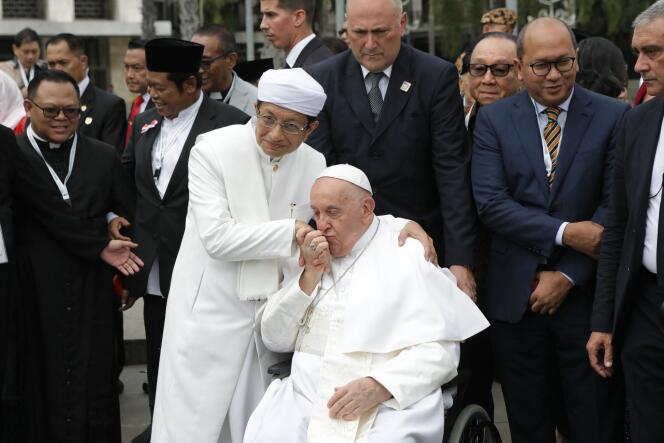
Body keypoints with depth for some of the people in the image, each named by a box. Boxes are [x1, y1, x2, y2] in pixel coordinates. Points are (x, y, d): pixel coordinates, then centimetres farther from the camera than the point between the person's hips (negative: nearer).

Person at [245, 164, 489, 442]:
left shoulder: (410, 257, 3)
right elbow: (275, 339, 12)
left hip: (389, 403, -3)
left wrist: (378, 387, -20)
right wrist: (310, 275, 0)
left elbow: (439, 349, -6)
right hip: (307, 396, 3)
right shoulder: (312, 257, 18)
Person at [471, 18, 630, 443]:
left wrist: (567, 276, -11)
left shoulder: (613, 116, -2)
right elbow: (490, 203, -8)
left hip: (585, 293, -1)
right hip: (516, 295, 1)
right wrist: (565, 233, -17)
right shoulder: (494, 119, 2)